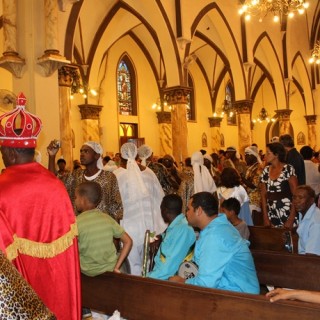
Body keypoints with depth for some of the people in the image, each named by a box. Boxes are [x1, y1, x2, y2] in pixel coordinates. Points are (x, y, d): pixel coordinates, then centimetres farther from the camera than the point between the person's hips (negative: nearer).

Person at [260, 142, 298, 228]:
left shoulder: (288, 169, -9)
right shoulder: (265, 171, 5)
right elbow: (263, 195, 9)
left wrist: (291, 219, -14)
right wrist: (265, 217, 2)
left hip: (287, 215, -4)